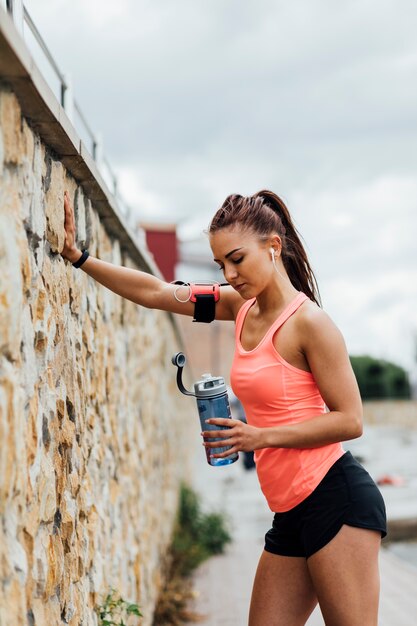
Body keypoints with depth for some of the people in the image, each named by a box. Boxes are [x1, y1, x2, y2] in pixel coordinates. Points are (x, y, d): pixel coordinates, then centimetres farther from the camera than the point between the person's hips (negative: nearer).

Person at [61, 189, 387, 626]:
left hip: (335, 497, -8)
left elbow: (350, 420, -12)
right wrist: (77, 256, 12)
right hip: (291, 512, 8)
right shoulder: (241, 307, 11)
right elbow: (154, 293, 15)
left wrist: (261, 436, -17)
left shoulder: (307, 321, -11)